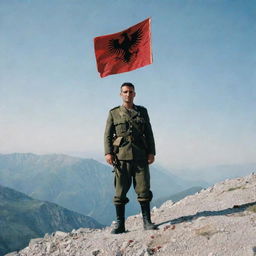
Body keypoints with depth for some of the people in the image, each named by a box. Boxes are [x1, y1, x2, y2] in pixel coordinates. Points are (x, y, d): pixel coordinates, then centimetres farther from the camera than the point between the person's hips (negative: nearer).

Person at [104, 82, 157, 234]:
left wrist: (151, 152, 2)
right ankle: (120, 224, 9)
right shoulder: (114, 113, 11)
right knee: (120, 191, 1)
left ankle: (147, 221, 10)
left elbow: (149, 133, 12)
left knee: (144, 189, 1)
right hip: (121, 156, -1)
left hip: (140, 156, 1)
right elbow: (107, 135, 6)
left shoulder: (142, 111, 15)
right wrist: (108, 153, -6)